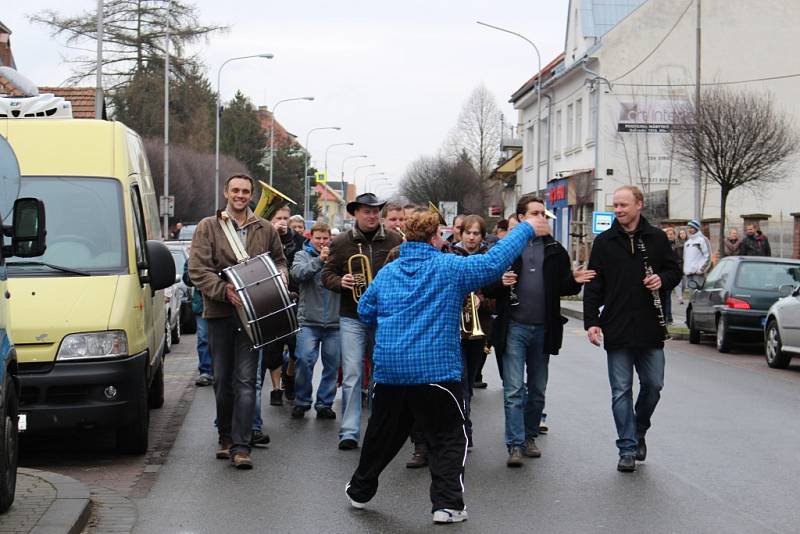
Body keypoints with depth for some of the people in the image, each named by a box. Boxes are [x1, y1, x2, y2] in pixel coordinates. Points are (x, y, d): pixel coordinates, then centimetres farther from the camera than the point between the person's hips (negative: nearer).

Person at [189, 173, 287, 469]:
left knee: (246, 380, -8)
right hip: (219, 313, 0)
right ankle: (226, 437, 25)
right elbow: (198, 270, -5)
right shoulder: (208, 227, 4)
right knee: (222, 380, 9)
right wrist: (224, 290, -18)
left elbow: (279, 261, 24)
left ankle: (240, 446, -10)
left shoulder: (266, 230, 11)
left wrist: (281, 276, 1)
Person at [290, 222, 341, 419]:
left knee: (332, 364, 5)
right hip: (309, 320, -2)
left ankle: (324, 403, 16)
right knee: (304, 361, -7)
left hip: (334, 322, 2)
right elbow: (297, 273, -13)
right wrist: (319, 260, -24)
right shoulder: (303, 255, 6)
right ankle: (301, 402, 8)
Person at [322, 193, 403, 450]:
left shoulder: (395, 240, 2)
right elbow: (327, 274, 6)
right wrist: (340, 282, -14)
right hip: (352, 318, -1)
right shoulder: (341, 242, 2)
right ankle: (349, 432, -1)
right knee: (352, 375, -5)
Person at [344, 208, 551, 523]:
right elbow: (495, 262, -11)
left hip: (389, 368, 5)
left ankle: (360, 491, 33)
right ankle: (446, 504, -1)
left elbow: (364, 311, 16)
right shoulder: (450, 267, -7)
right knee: (448, 440, 5)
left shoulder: (387, 272, 9)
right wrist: (527, 229, -1)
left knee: (382, 435, 19)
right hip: (435, 370, -5)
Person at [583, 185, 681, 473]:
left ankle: (639, 433, 30)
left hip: (650, 329, 1)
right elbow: (593, 285, 3)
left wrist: (663, 279, -11)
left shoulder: (657, 238, 4)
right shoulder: (604, 242, 3)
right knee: (621, 391, 2)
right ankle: (627, 449, 8)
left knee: (653, 384, 6)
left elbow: (674, 271, 12)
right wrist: (591, 321, -5)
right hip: (617, 330, -1)